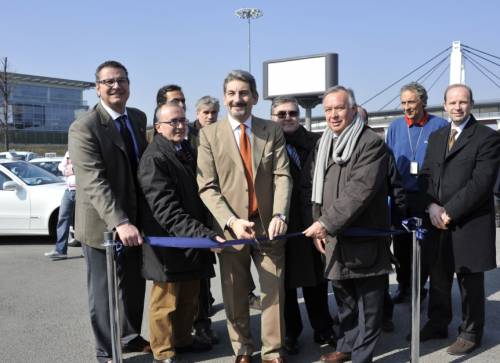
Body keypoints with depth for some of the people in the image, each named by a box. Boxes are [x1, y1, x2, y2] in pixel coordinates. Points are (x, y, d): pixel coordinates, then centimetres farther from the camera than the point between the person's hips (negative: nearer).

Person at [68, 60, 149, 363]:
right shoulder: (84, 128, -17)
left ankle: (131, 338, 39)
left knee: (135, 286, 18)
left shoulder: (139, 118, 6)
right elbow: (94, 182, -27)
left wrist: (132, 220, 12)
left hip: (135, 220, 7)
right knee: (105, 291, 8)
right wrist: (119, 223, -38)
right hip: (103, 224, -6)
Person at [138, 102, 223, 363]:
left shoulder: (184, 153, 12)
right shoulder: (154, 158, -17)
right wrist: (203, 233, -30)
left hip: (192, 241, 8)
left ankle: (183, 339, 38)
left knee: (189, 298, 19)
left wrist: (204, 231, 12)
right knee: (166, 300, 8)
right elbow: (166, 210, -25)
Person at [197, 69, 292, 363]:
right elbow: (207, 187, -5)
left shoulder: (273, 131, 5)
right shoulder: (209, 134, 0)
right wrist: (231, 221, -18)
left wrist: (280, 215, -19)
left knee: (273, 291, 7)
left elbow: (282, 176, -3)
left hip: (268, 224, 1)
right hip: (230, 226, -1)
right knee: (235, 295, 10)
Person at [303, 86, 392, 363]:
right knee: (344, 301, 21)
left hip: (364, 238, -6)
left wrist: (327, 223, -22)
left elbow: (360, 191, -22)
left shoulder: (372, 143, -13)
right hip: (333, 239, 7)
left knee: (368, 304, 5)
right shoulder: (323, 144, 11)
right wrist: (318, 226, 5)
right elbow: (313, 187, 15)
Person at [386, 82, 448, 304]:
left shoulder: (439, 126, -5)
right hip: (400, 196, 3)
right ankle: (404, 287, 26)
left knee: (425, 245, 8)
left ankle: (418, 288, 24)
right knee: (401, 244, 11)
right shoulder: (395, 127, 4)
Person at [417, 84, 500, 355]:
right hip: (438, 222, 5)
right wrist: (432, 206, -8)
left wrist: (449, 211, -17)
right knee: (438, 278, 14)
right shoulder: (436, 137, 14)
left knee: (470, 281, 7)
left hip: (469, 223, -5)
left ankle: (470, 333, 23)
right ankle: (437, 325, 31)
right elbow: (425, 175, 10)